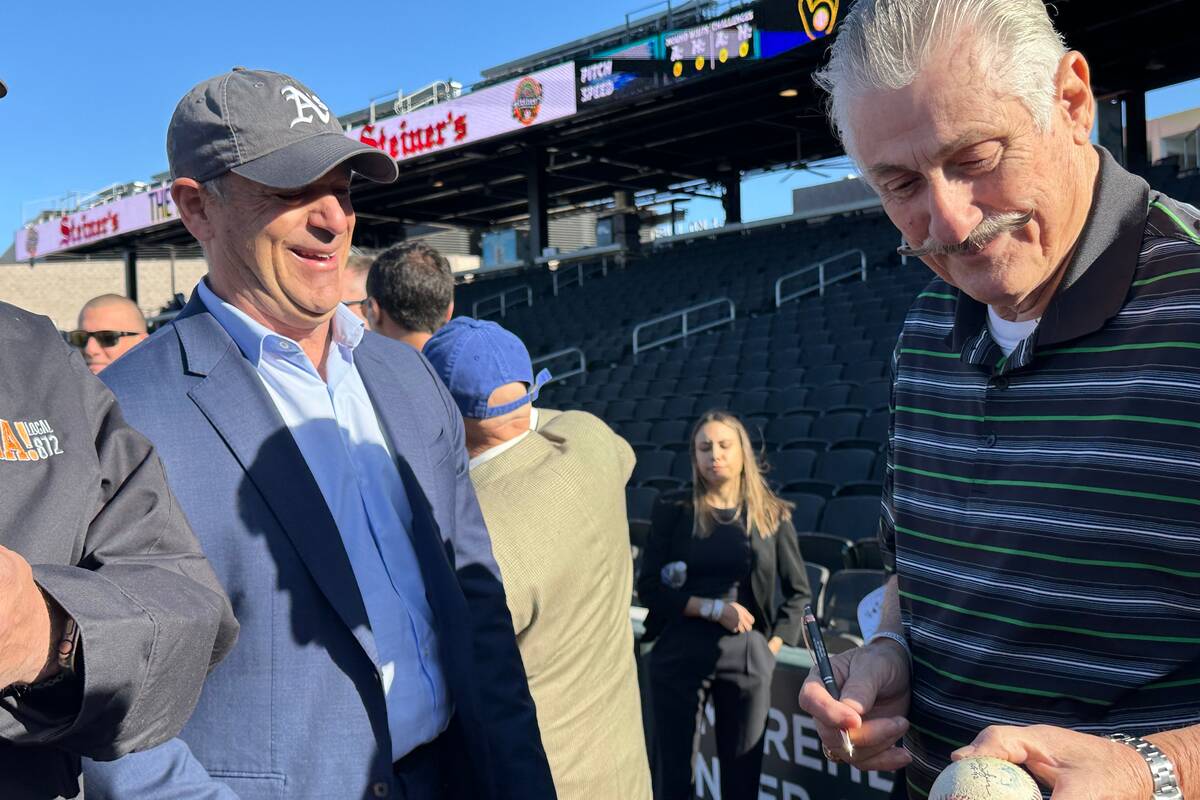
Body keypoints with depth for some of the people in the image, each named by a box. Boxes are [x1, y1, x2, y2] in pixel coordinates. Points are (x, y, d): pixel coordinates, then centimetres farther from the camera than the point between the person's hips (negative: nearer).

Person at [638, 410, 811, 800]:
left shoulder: (771, 515, 2)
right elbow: (648, 587, -5)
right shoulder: (674, 510, -1)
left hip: (747, 658, 1)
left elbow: (799, 592, 9)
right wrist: (714, 608, -13)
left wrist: (772, 645, -1)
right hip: (679, 655, -1)